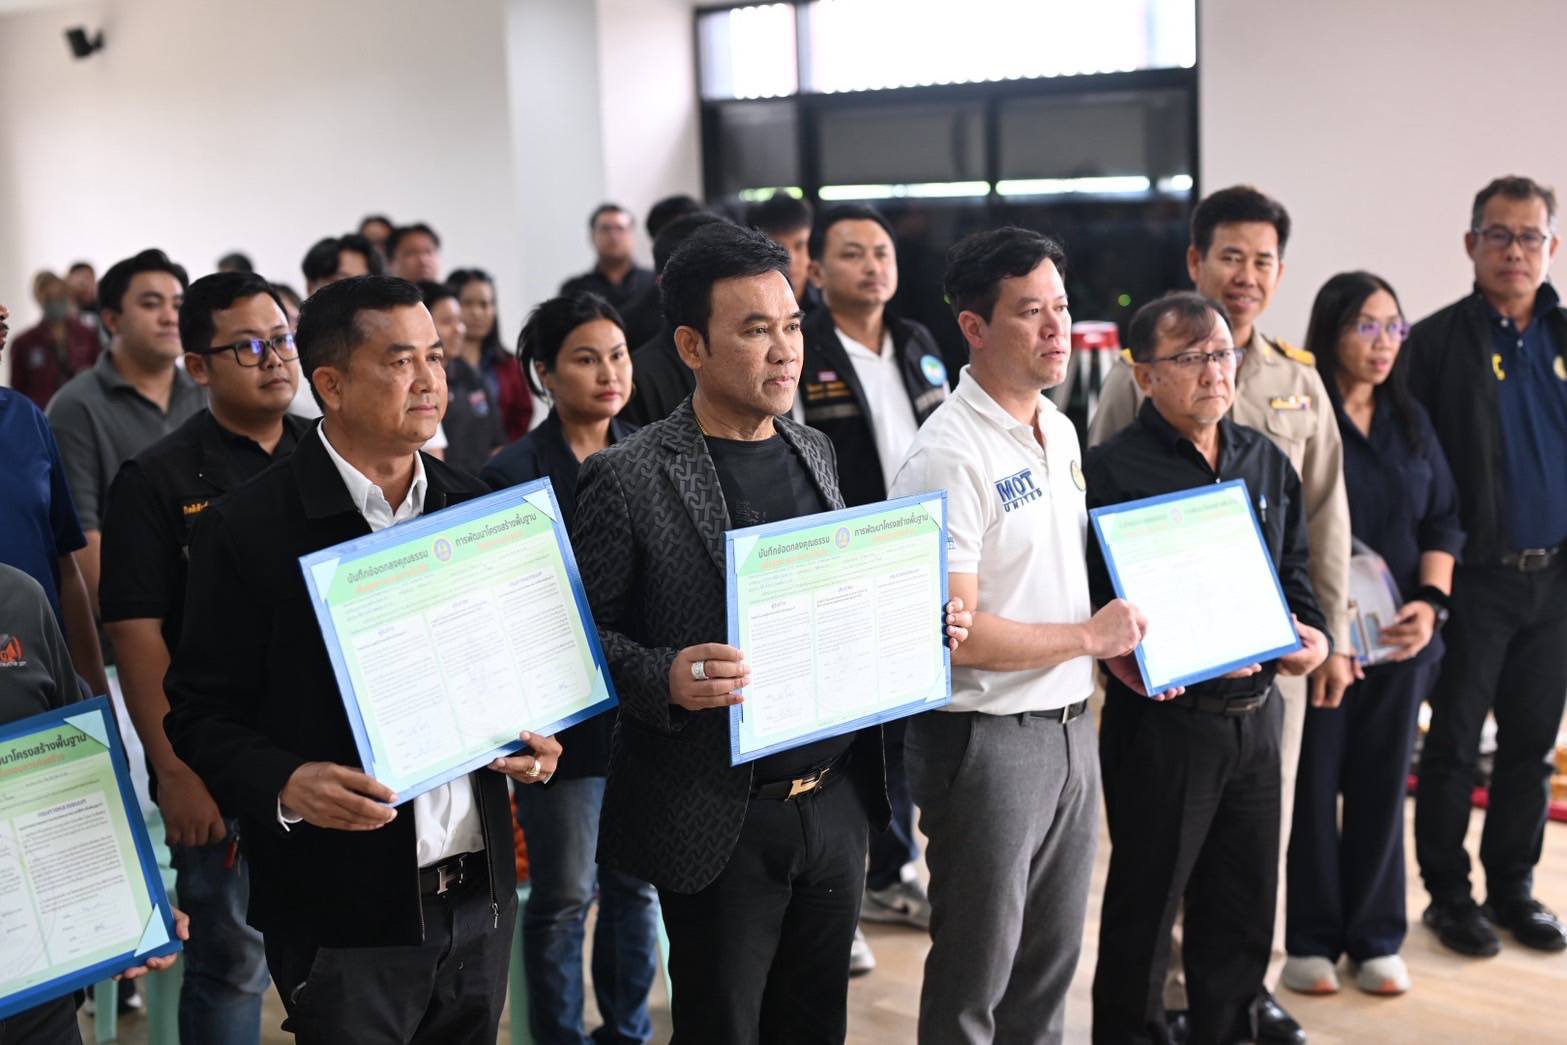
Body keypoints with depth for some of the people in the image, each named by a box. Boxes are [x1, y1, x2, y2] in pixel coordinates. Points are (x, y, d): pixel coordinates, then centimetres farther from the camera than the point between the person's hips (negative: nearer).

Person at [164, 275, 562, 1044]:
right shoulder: (249, 527, -9)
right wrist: (284, 784, -23)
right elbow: (203, 708, -7)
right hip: (343, 915, -5)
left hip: (482, 893, 5)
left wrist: (537, 738, -2)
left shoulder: (475, 508, 7)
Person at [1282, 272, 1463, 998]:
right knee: (1313, 783, 3)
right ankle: (1310, 939, 15)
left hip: (1400, 636, 5)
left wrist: (1432, 600, -3)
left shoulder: (1411, 420, 12)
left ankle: (1375, 937, 22)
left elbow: (1443, 518, 11)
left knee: (1384, 782, 10)